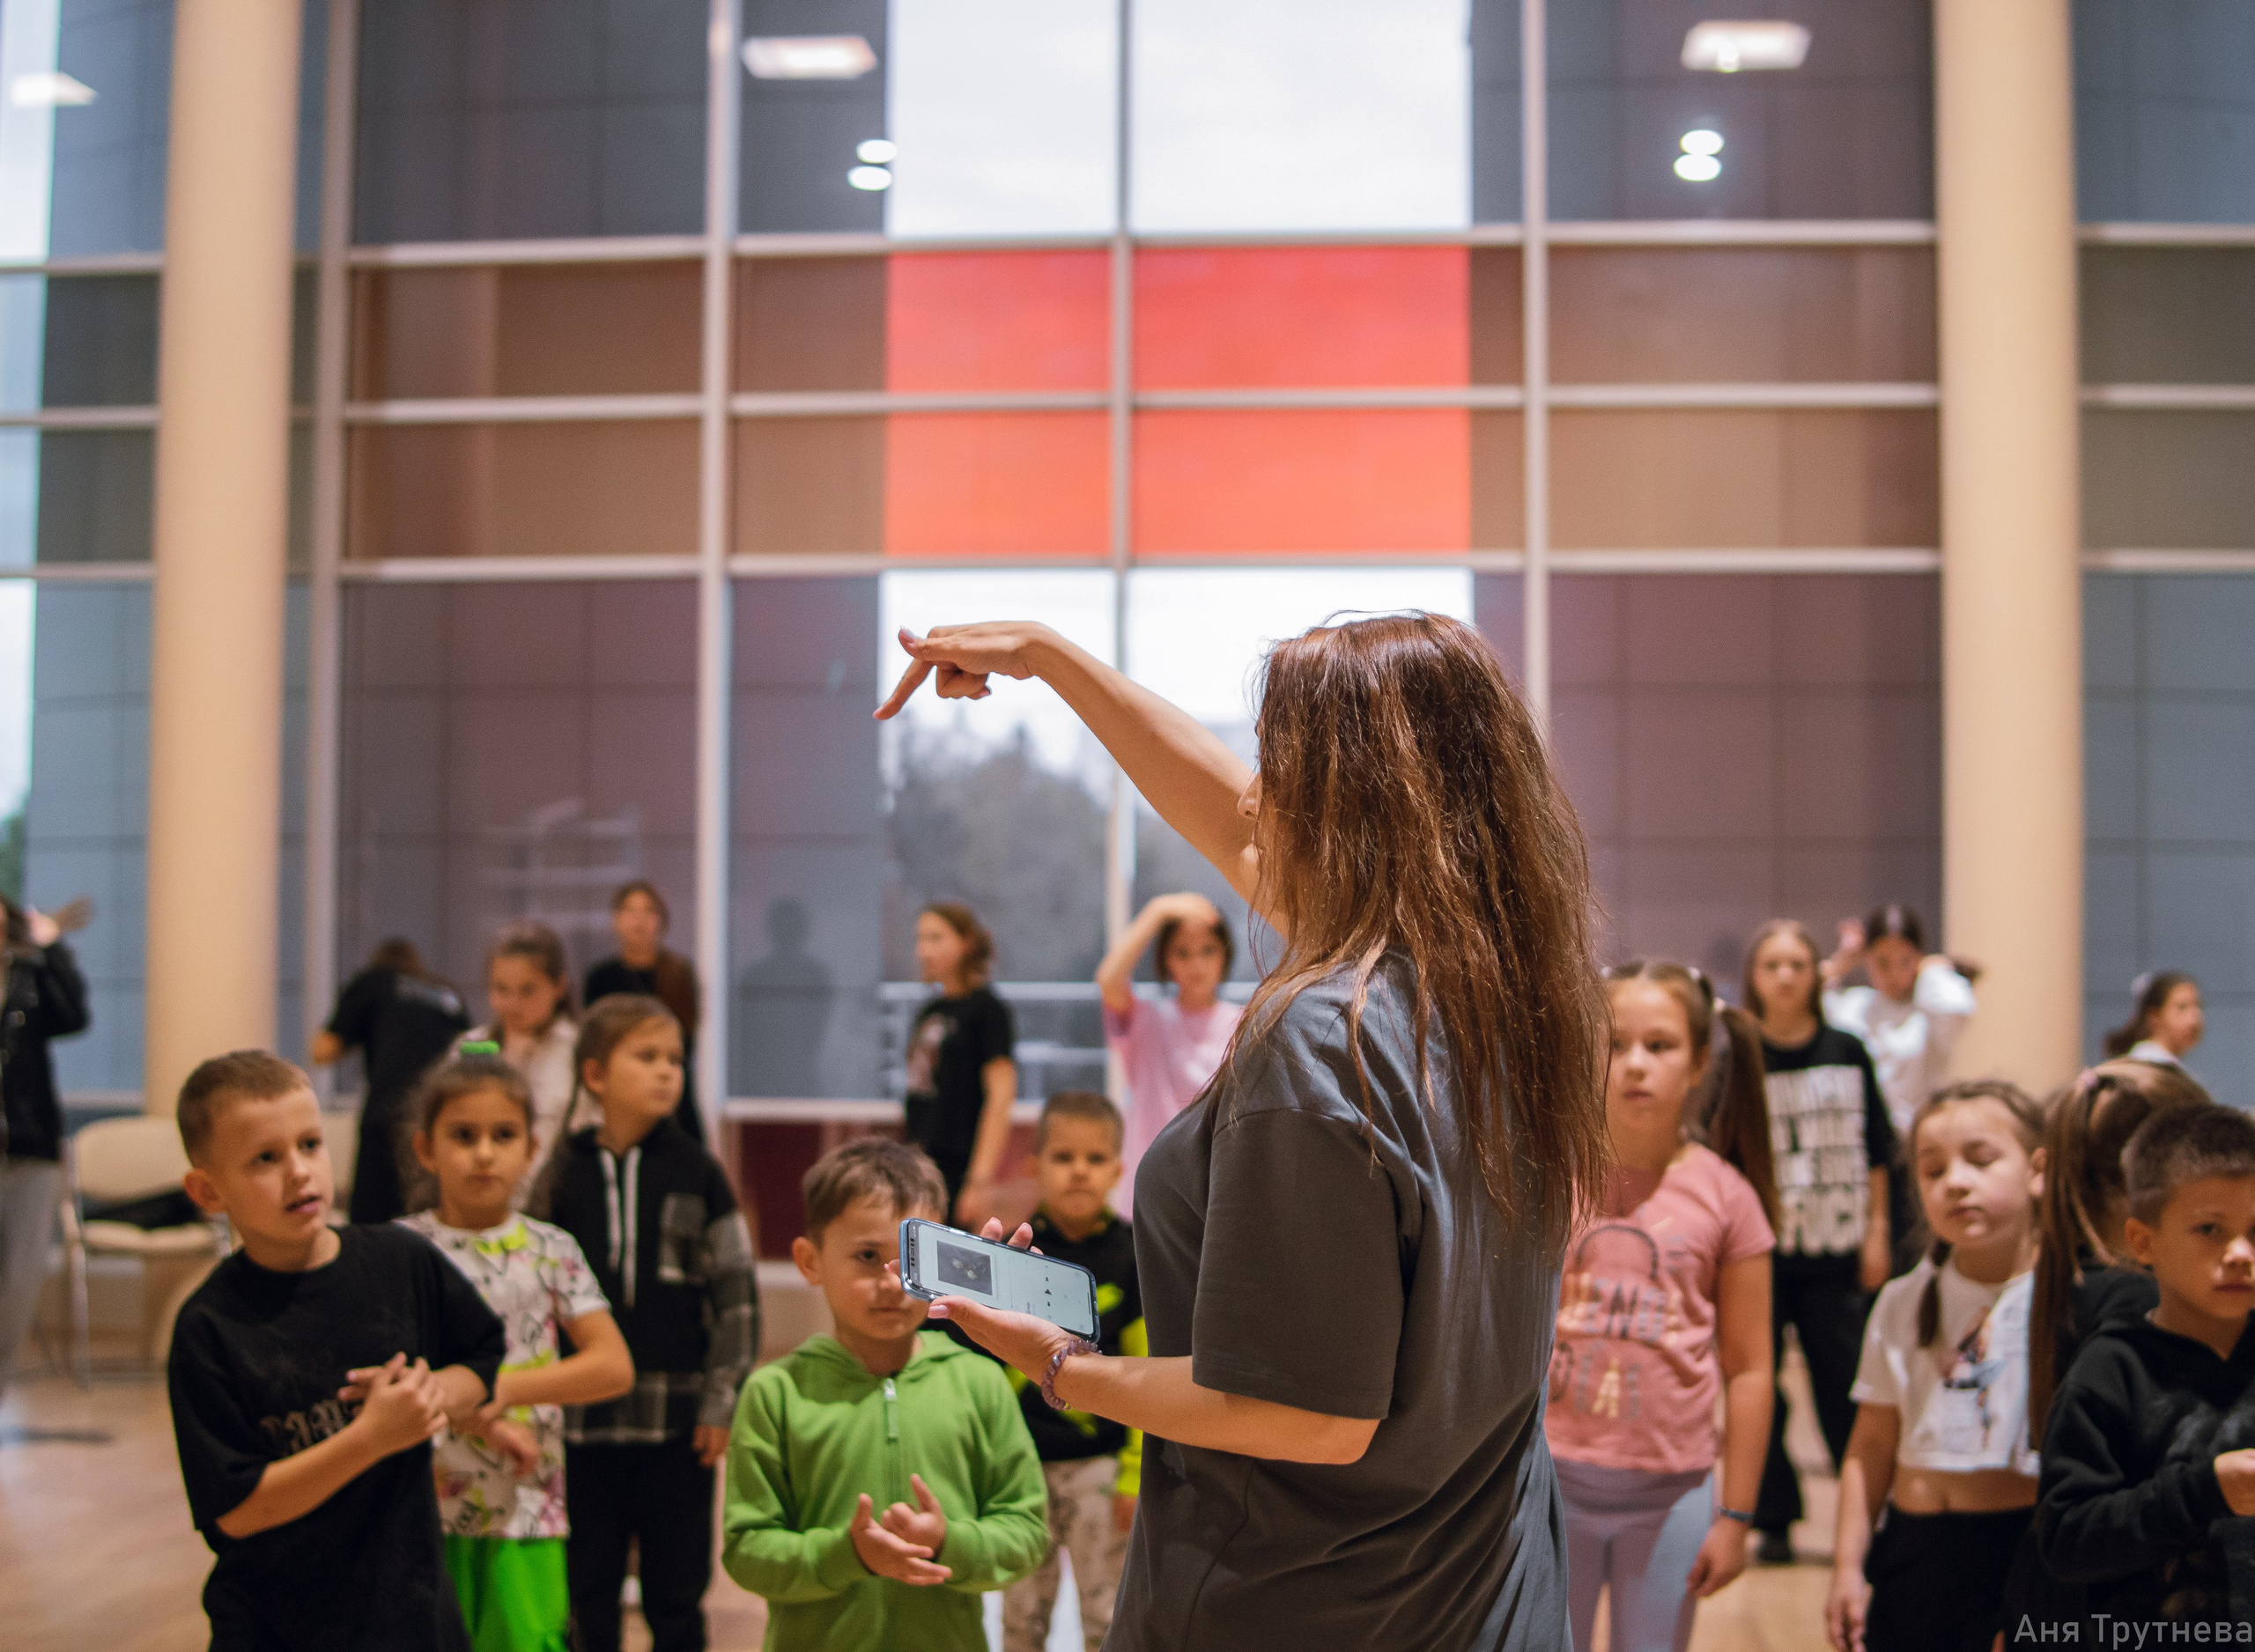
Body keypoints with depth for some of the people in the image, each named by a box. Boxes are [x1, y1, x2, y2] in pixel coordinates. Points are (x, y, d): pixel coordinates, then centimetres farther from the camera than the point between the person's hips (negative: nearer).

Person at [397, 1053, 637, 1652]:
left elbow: (614, 1366, -5)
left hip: (529, 1507, 1)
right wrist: (477, 1416, -21)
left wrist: (508, 1386, -17)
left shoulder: (552, 1251, 2)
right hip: (428, 1506, -1)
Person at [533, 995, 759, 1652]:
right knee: (588, 1591, 10)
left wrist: (722, 1400, -4)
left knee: (677, 1593, 8)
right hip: (584, 1417, 1)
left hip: (677, 1417, -1)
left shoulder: (697, 1172, 0)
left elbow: (735, 1294, 0)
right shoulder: (565, 1174, 1)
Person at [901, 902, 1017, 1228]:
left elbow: (1000, 1097, -13)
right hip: (920, 1163, 7)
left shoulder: (986, 1008, -6)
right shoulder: (927, 1012, 16)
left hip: (957, 1165, -7)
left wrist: (981, 1178, -19)